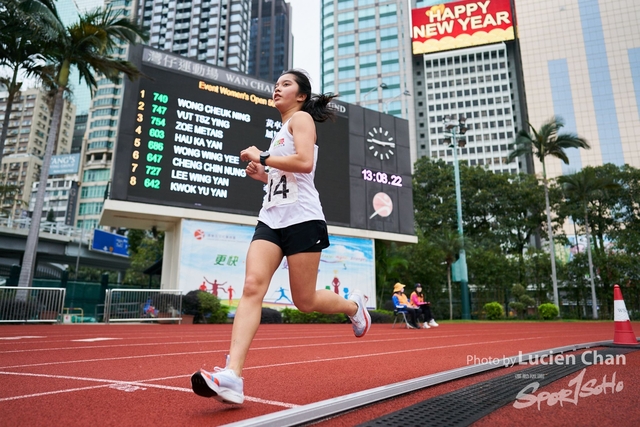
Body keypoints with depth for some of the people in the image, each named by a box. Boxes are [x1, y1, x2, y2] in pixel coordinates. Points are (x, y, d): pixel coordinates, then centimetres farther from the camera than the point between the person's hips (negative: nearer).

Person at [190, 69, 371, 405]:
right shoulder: (282, 131, 26)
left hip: (302, 220, -7)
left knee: (305, 301, 1)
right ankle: (232, 376, -21)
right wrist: (263, 174, 14)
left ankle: (354, 305, 31)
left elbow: (305, 163, -17)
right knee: (252, 286, -14)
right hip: (271, 220, 8)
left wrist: (262, 157, -10)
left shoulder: (301, 118, 1)